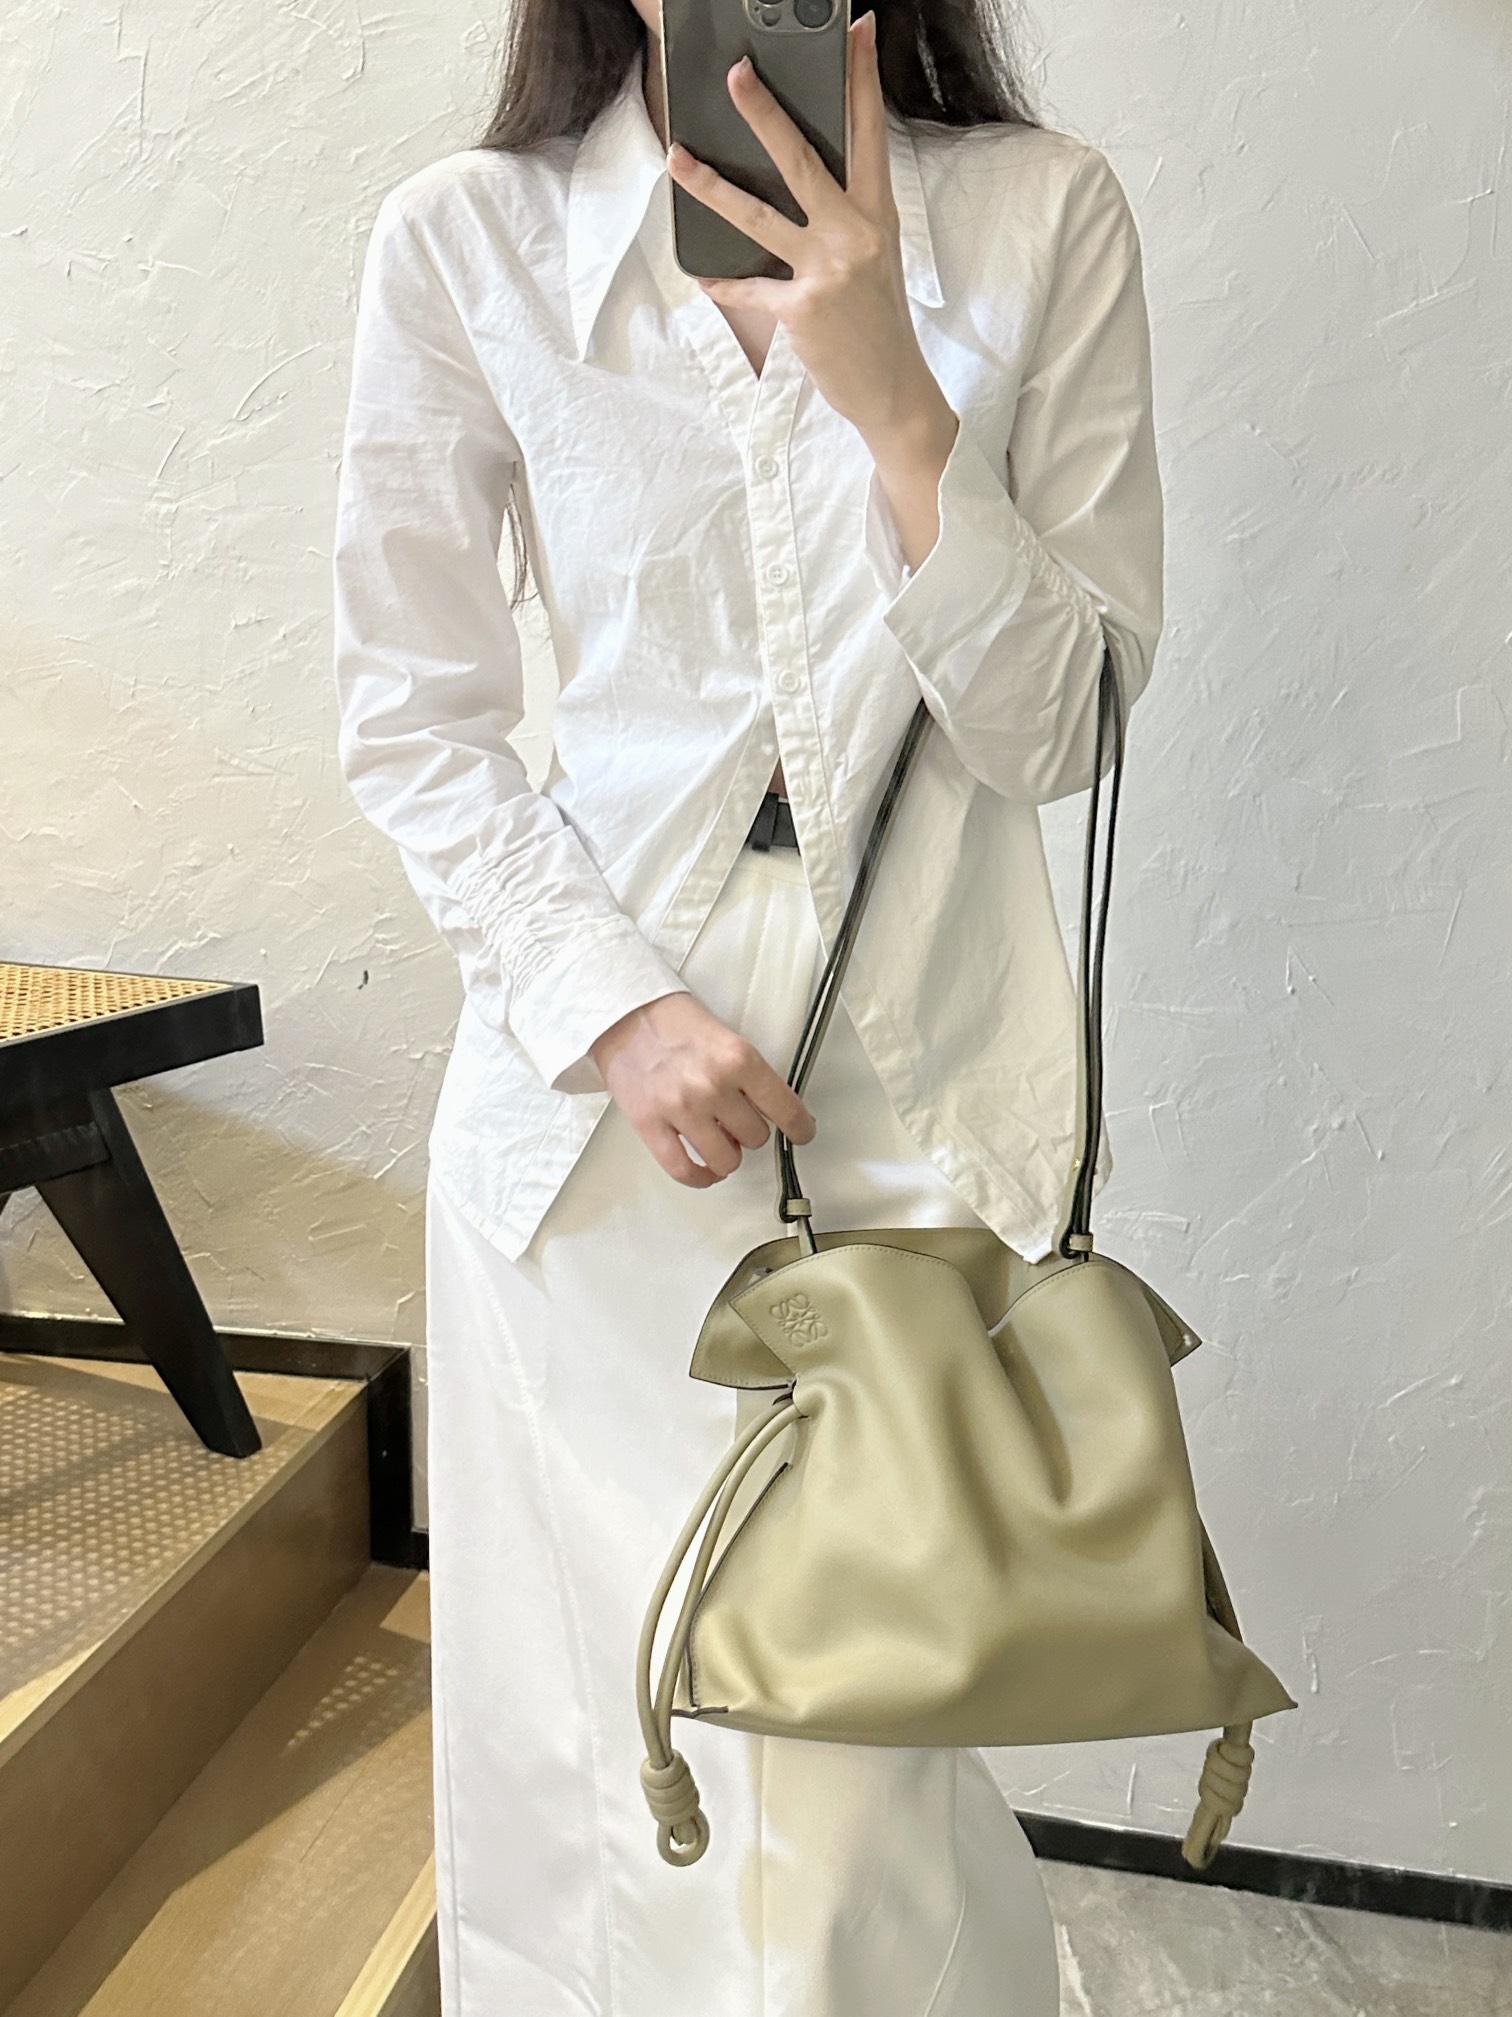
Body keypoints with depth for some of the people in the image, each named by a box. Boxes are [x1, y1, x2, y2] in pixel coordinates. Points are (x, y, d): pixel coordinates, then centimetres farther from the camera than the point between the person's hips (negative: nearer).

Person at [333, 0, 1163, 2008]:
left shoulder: (1047, 217, 2)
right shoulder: (464, 240, 1)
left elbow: (1059, 727, -1)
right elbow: (416, 722, 2)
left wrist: (892, 390, -12)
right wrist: (612, 1007, -10)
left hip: (937, 1096, 0)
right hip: (595, 1091, 1)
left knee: (868, 1785, 11)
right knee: (605, 1740, 14)